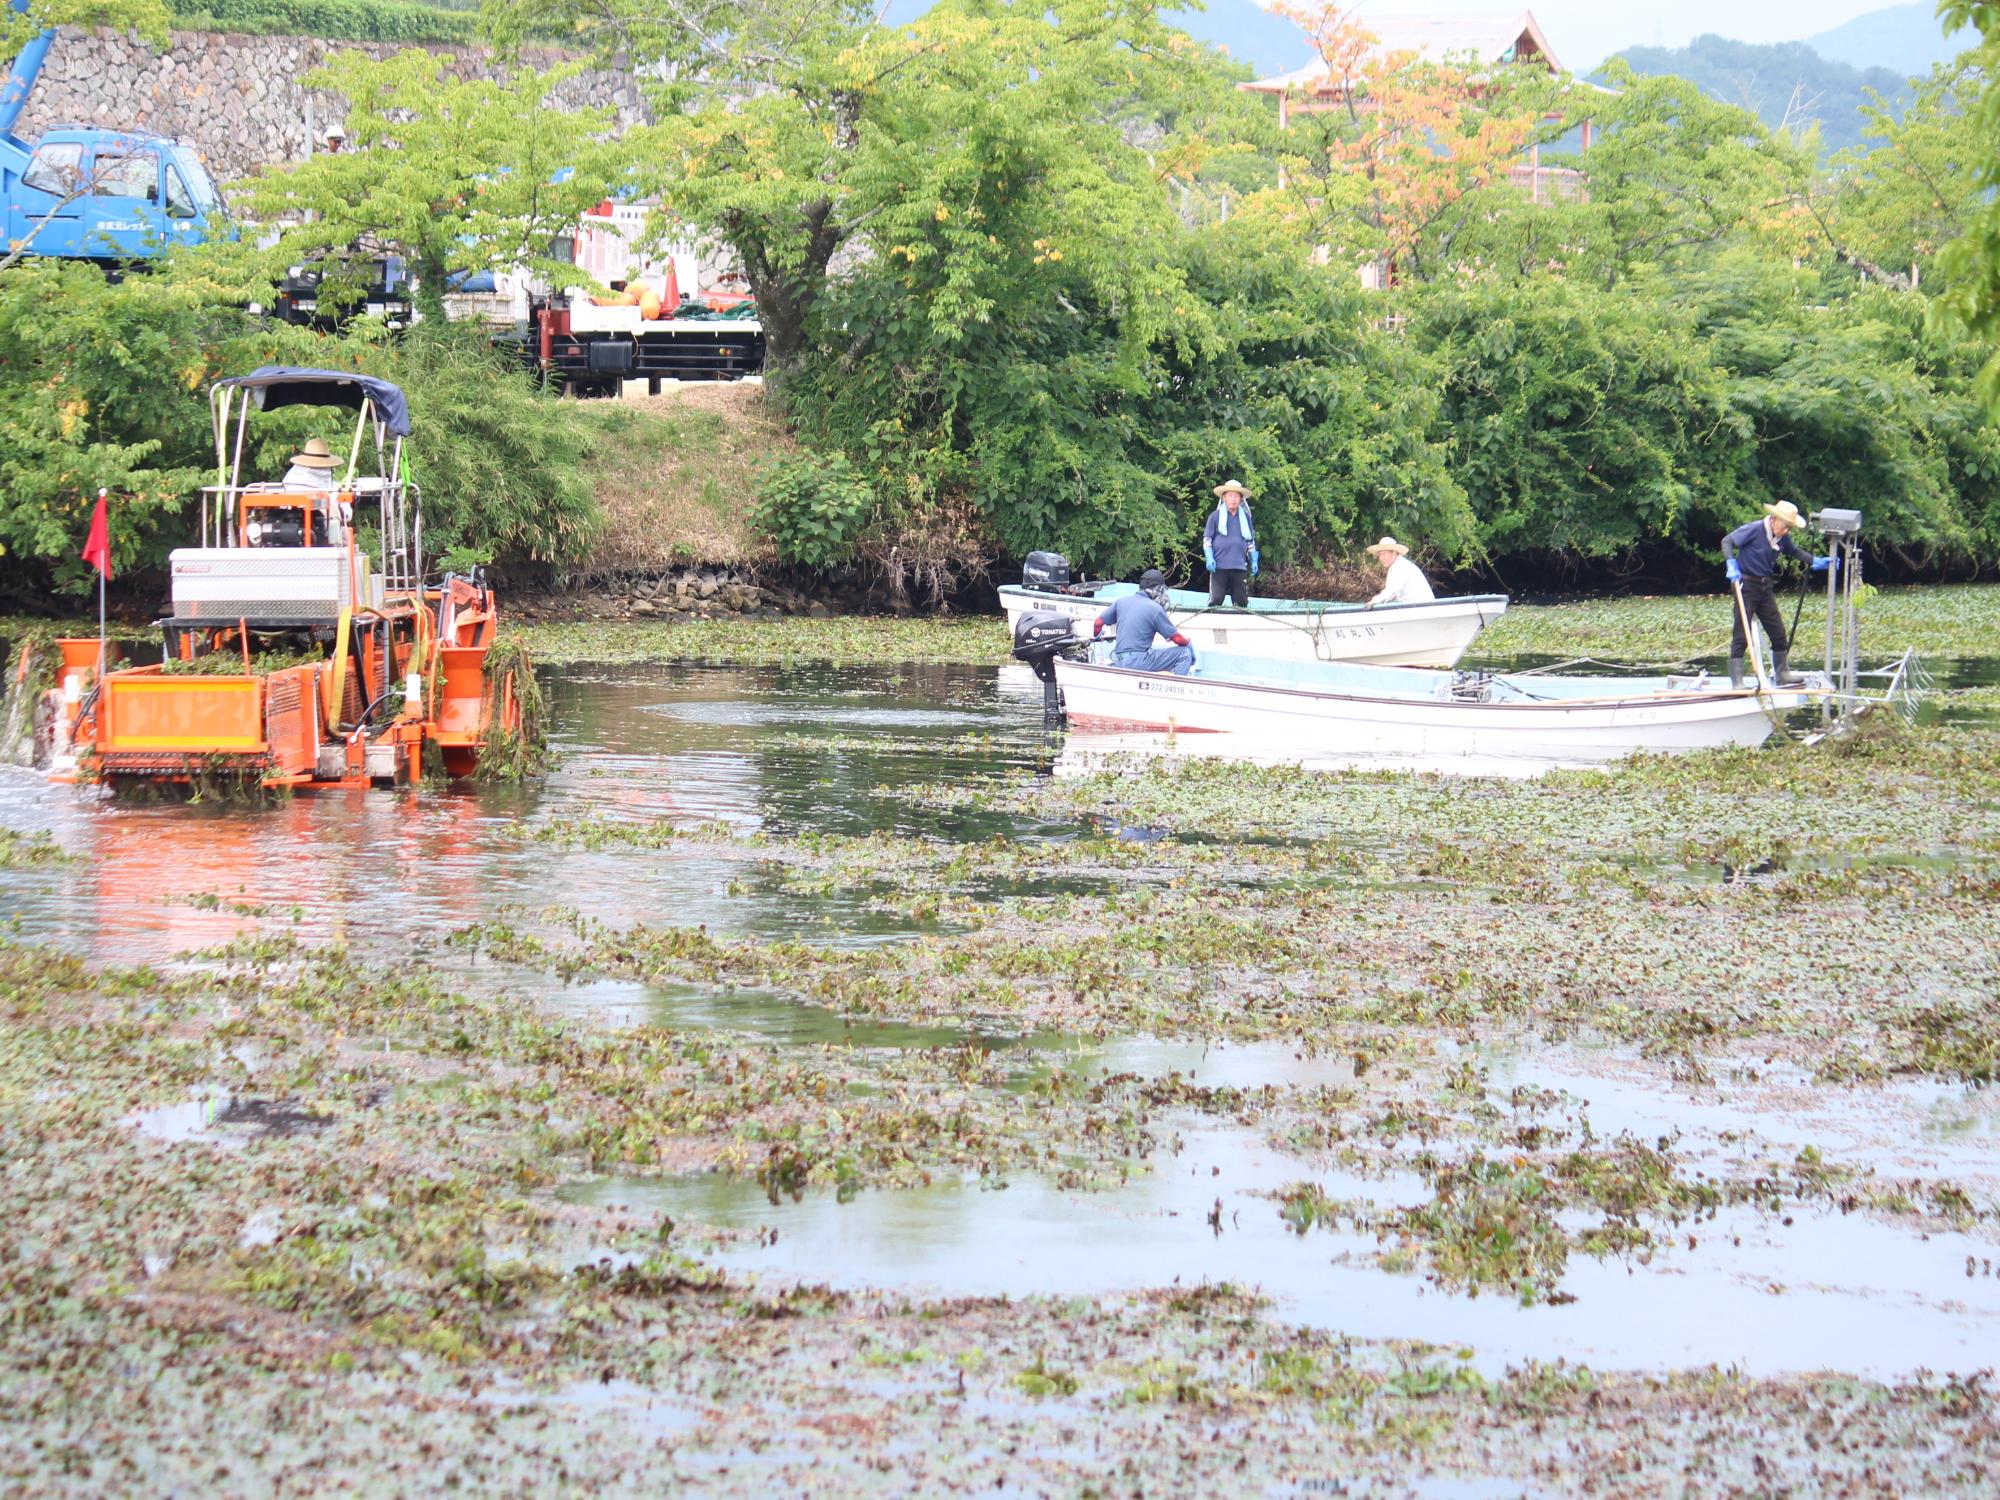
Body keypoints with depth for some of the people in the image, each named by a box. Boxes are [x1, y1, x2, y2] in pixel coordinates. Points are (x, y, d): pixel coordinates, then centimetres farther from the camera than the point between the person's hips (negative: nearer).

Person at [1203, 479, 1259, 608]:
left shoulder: (1245, 518, 14)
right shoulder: (1215, 516, 4)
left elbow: (1251, 541, 20)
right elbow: (1207, 539, 4)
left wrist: (1253, 562, 13)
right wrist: (1209, 558, -8)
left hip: (1240, 567, 3)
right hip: (1219, 566, -3)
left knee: (1241, 601, 3)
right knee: (1216, 599, -9)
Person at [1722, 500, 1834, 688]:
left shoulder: (1783, 538, 4)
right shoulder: (1753, 530, -16)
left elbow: (1794, 551, 23)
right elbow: (1727, 541, -15)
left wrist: (1815, 561, 13)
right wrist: (1731, 563, -29)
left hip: (1766, 588, 7)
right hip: (1746, 586, -7)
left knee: (1778, 633, 10)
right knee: (1741, 635, -8)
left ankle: (1782, 674, 24)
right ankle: (1736, 681, -7)